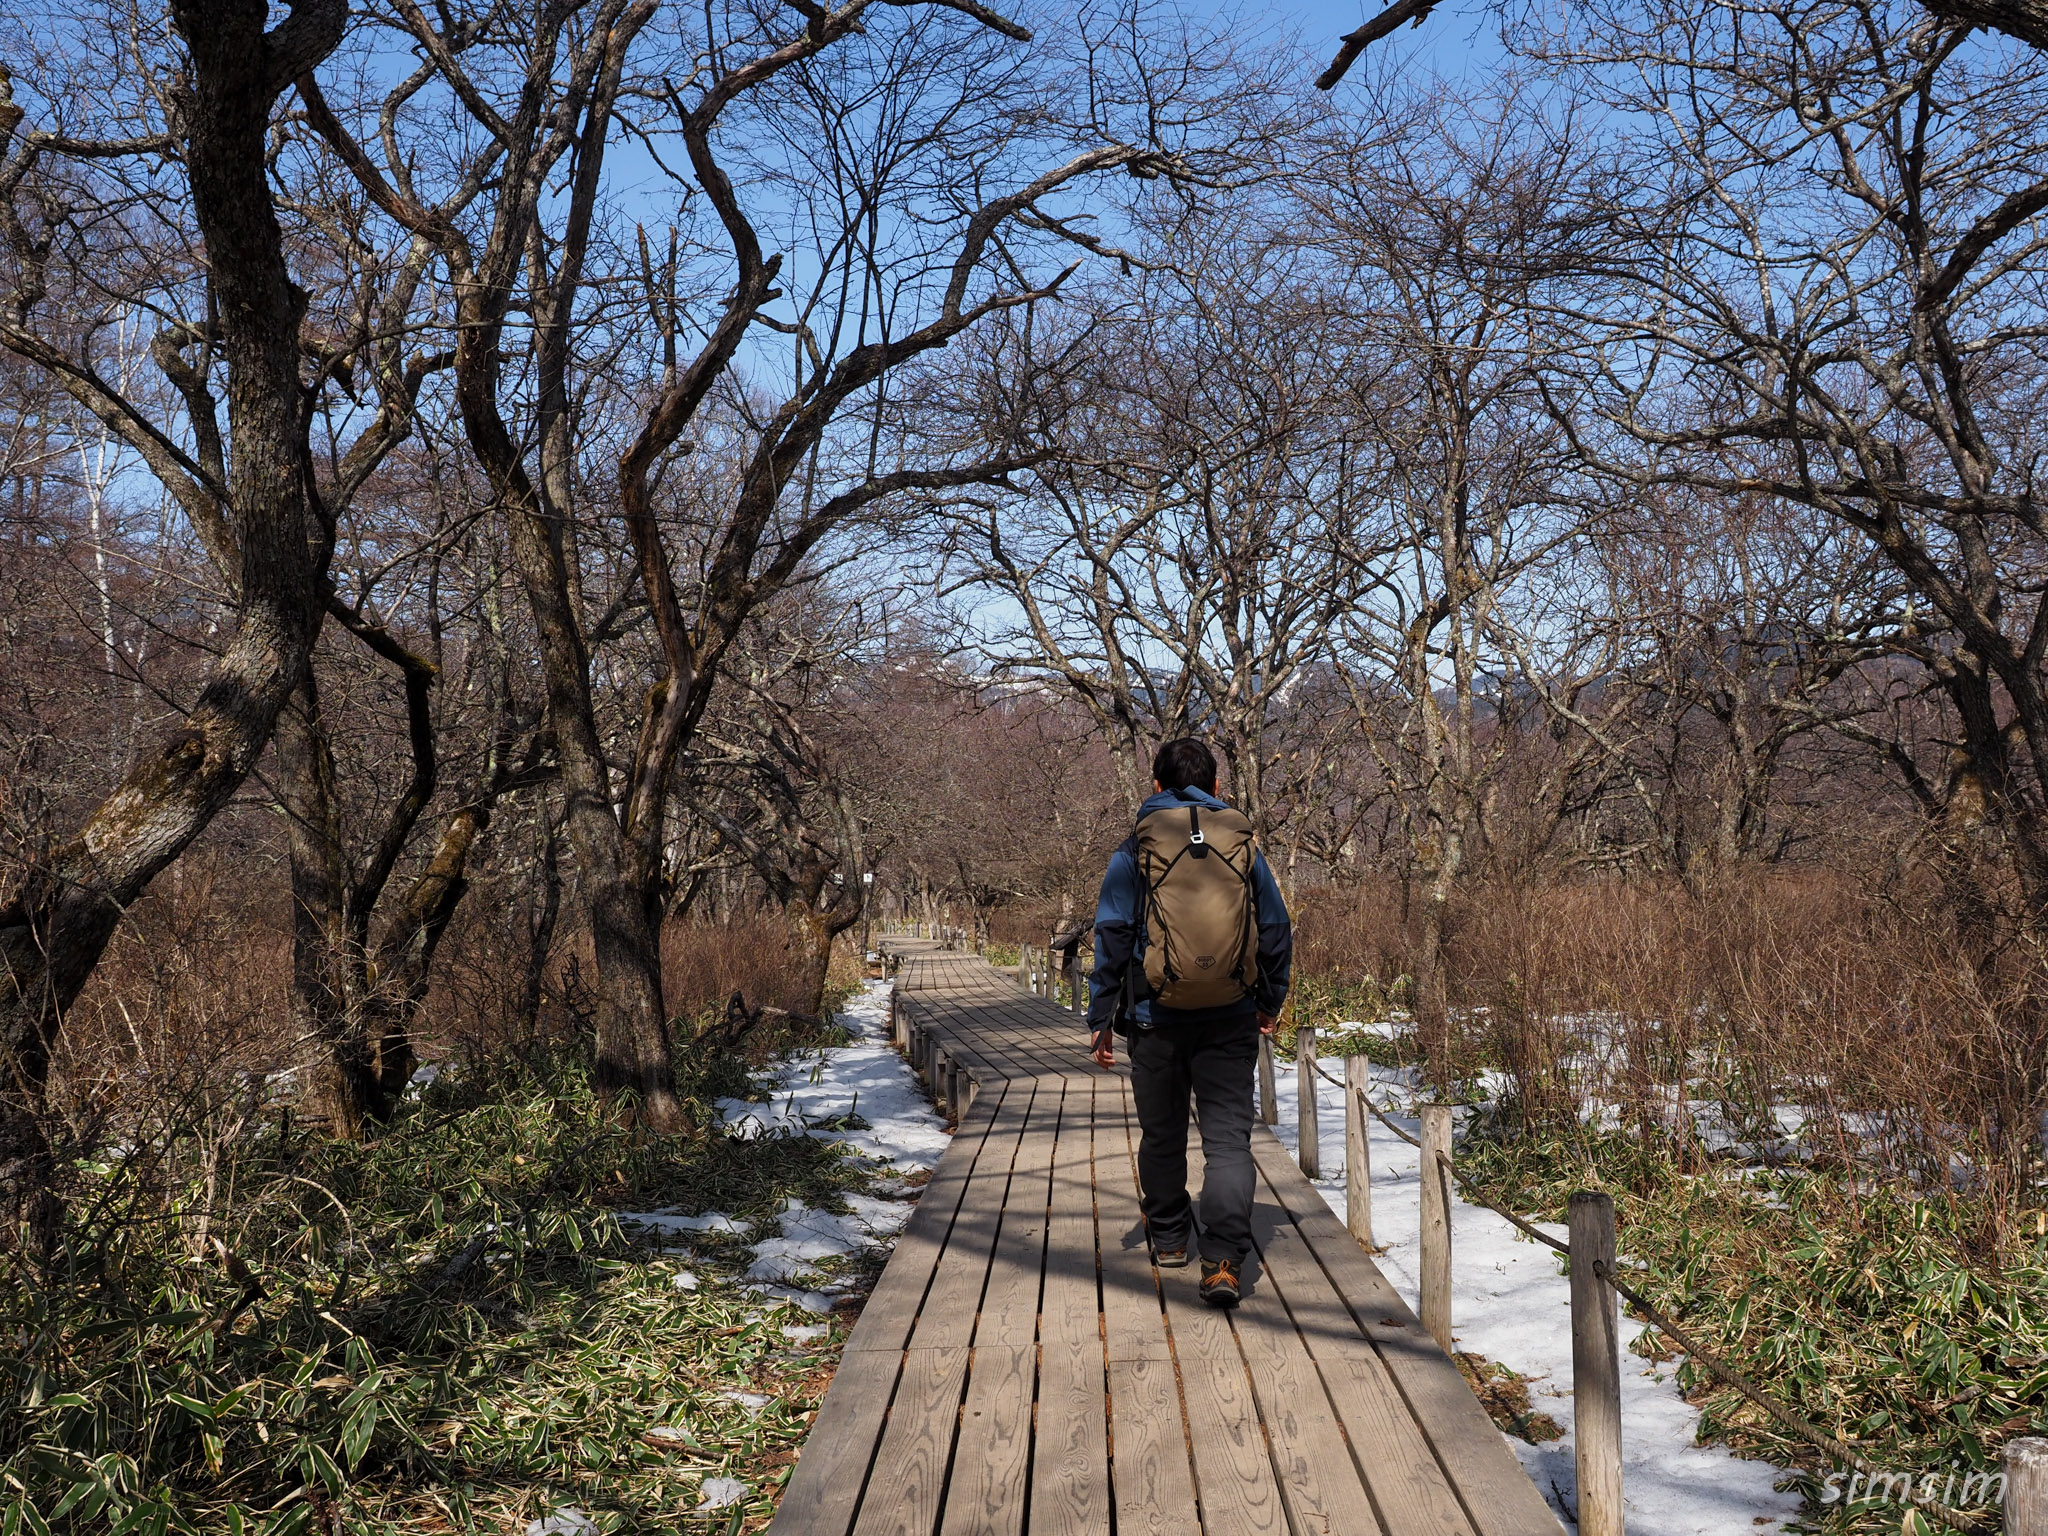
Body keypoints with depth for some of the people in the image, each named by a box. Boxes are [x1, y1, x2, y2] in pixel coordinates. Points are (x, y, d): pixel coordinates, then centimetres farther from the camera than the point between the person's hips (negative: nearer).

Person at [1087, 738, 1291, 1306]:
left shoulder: (1137, 847, -1)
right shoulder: (1244, 843, 5)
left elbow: (1112, 935, -4)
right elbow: (1277, 930, 9)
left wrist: (1101, 1018, 2)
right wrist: (1271, 1001, 23)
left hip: (1157, 1018, 0)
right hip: (1231, 1021, 1)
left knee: (1162, 1132, 16)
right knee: (1228, 1136, 0)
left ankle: (1168, 1239, 33)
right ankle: (1224, 1260, -13)